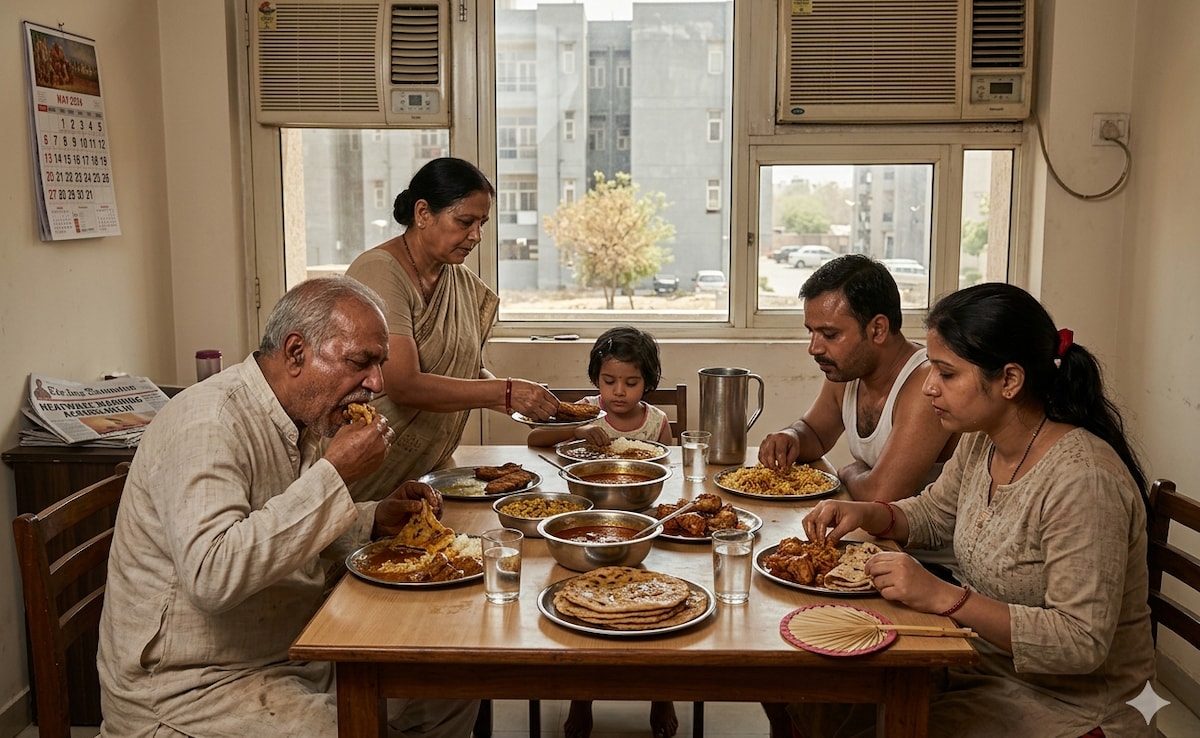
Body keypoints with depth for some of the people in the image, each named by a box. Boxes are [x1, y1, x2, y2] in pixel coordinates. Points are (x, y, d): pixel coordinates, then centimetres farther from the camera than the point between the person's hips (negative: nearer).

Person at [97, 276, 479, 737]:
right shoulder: (208, 422, -22)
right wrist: (334, 473, -31)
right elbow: (212, 575, -36)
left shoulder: (296, 421, 8)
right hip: (191, 687, -9)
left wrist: (375, 521, 3)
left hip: (288, 655, 9)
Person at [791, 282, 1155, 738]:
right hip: (987, 660, 7)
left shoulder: (1081, 480, -28)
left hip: (1062, 701, -7)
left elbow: (1081, 644, -29)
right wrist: (866, 514, -4)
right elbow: (934, 515, 17)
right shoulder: (983, 442, -2)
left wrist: (944, 597, -32)